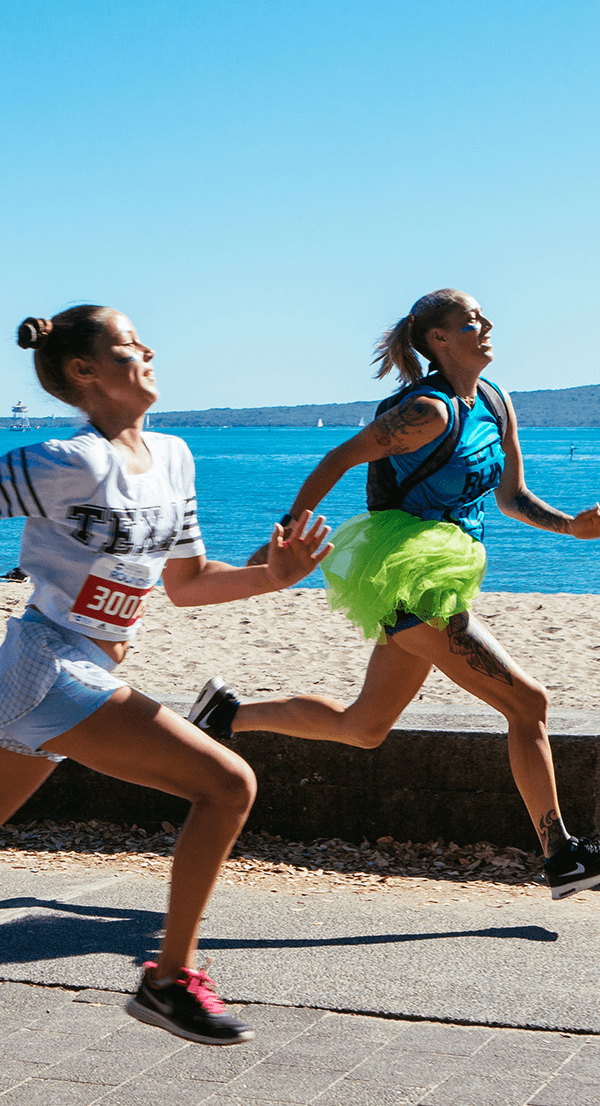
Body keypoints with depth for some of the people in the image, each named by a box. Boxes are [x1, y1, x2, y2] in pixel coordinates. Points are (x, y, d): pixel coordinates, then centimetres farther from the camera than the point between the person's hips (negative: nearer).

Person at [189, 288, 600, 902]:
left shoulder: (497, 404, 11)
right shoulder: (431, 410, -16)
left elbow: (512, 496, 16)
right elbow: (340, 457, -11)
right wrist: (287, 533, -10)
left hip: (430, 576, 10)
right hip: (410, 574, -10)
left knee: (362, 727, 18)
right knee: (528, 701, -9)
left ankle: (227, 712, 30)